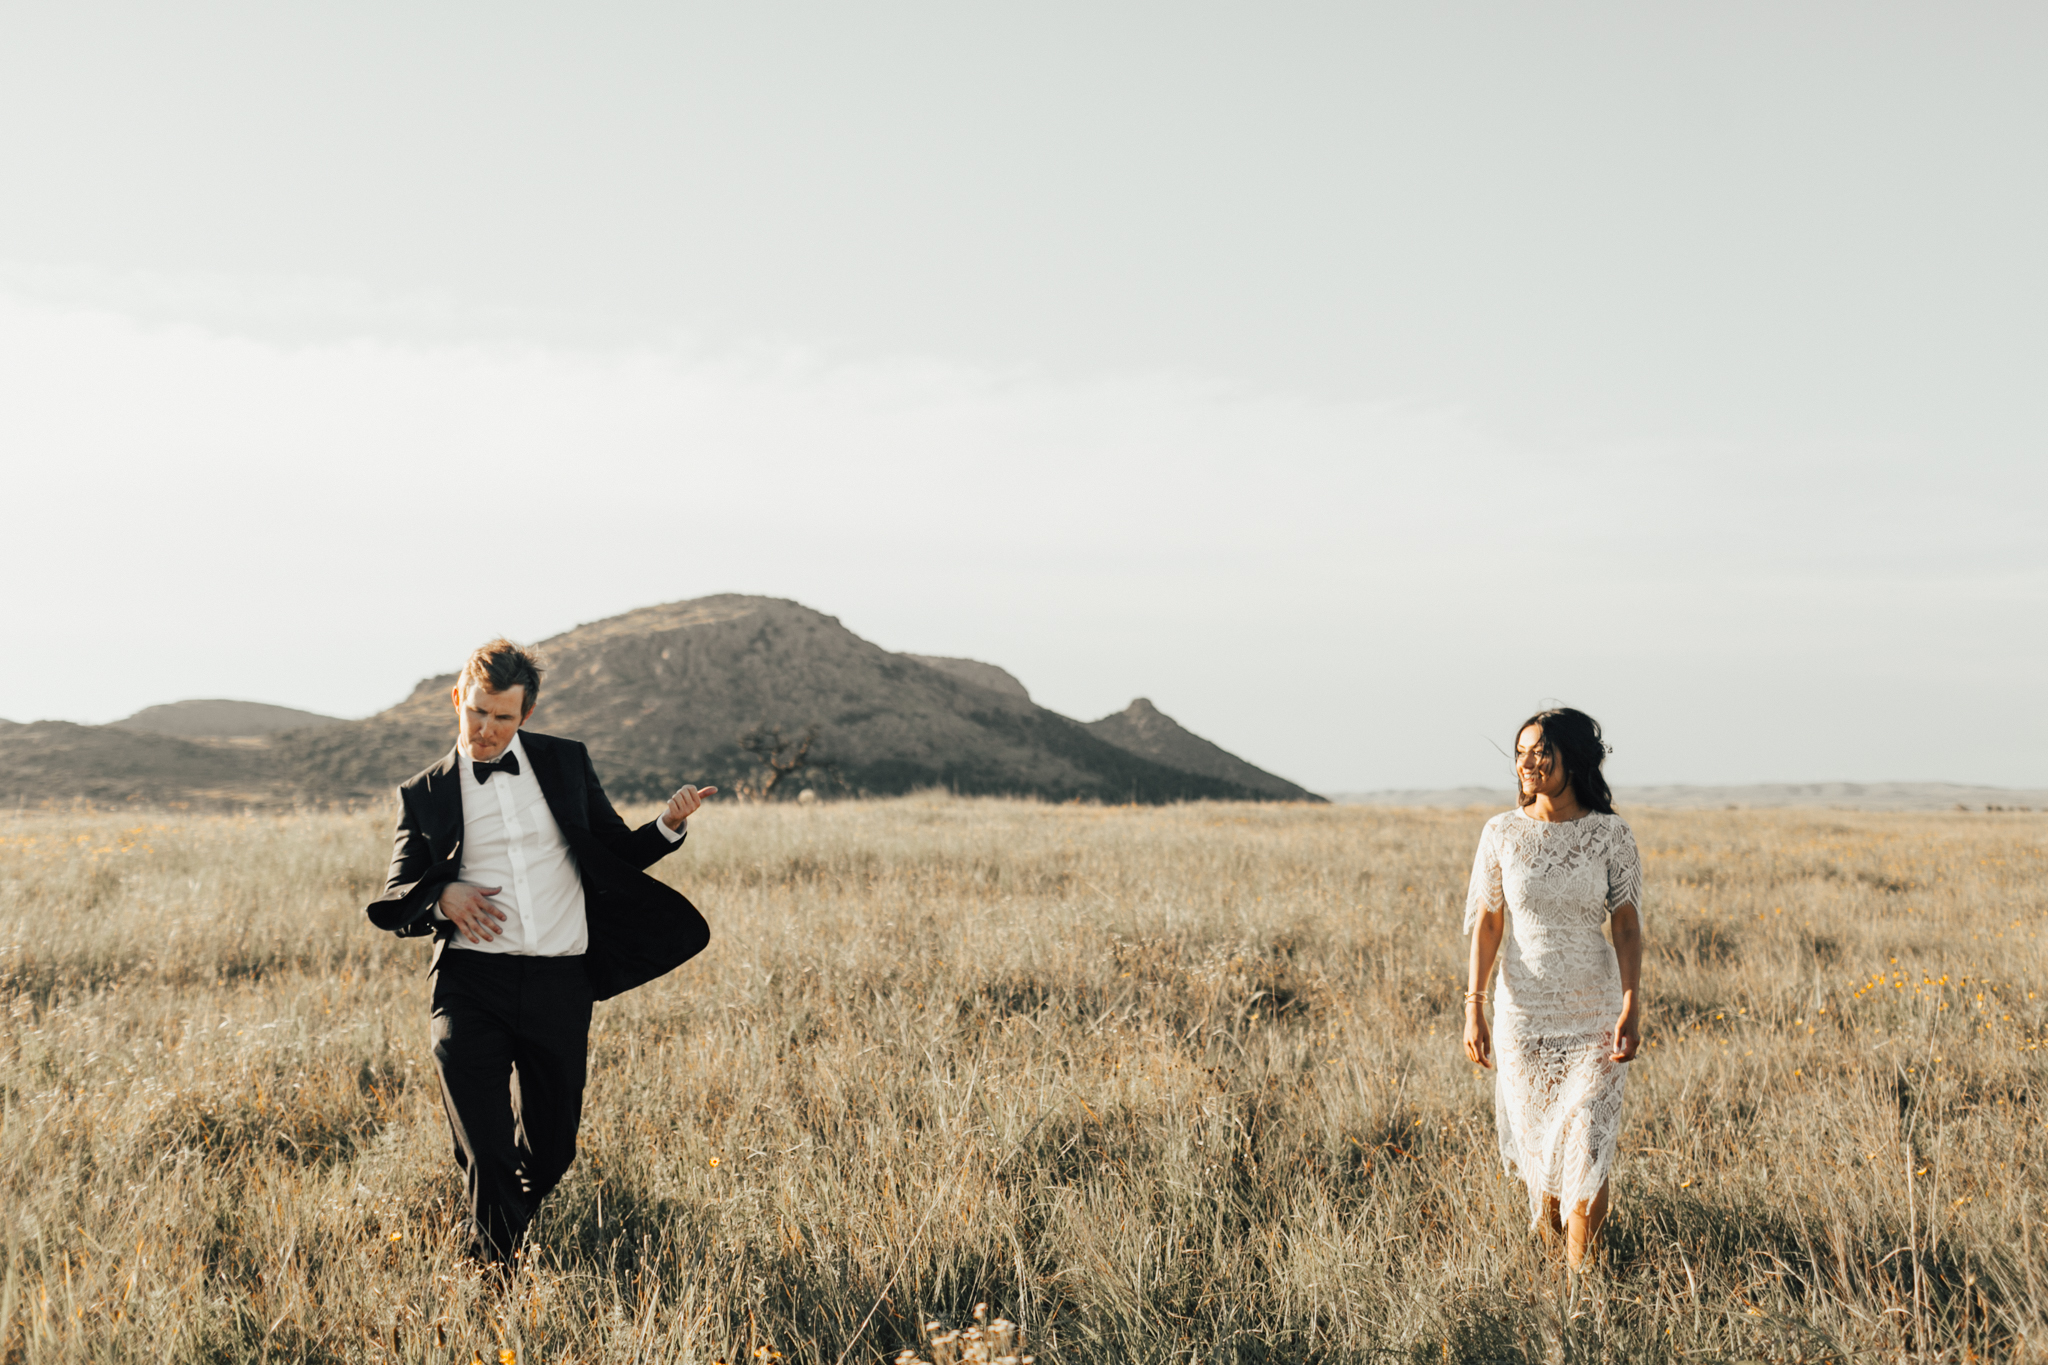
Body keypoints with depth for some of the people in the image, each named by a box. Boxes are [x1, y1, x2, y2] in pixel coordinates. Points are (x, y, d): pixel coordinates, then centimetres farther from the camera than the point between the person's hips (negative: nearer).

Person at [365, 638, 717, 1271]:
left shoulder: (565, 762, 12)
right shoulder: (425, 794, 9)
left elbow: (615, 854, 17)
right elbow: (393, 903, 10)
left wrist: (669, 826, -3)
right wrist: (440, 897, -12)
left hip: (560, 985, 2)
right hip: (471, 986, -2)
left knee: (550, 1150, 10)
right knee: (485, 1154, -14)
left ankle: (502, 1236, 40)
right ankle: (495, 1271, 5)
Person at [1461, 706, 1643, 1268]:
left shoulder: (1610, 833, -7)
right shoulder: (1502, 833, -3)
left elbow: (1627, 925, -6)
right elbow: (1487, 924, -1)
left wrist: (1632, 1007, -13)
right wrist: (1473, 1007, -6)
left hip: (1595, 1011, -2)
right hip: (1524, 1008, 2)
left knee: (1587, 1143, -8)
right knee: (1535, 1134, 15)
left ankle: (1578, 1267, 3)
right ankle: (1545, 1220, 45)